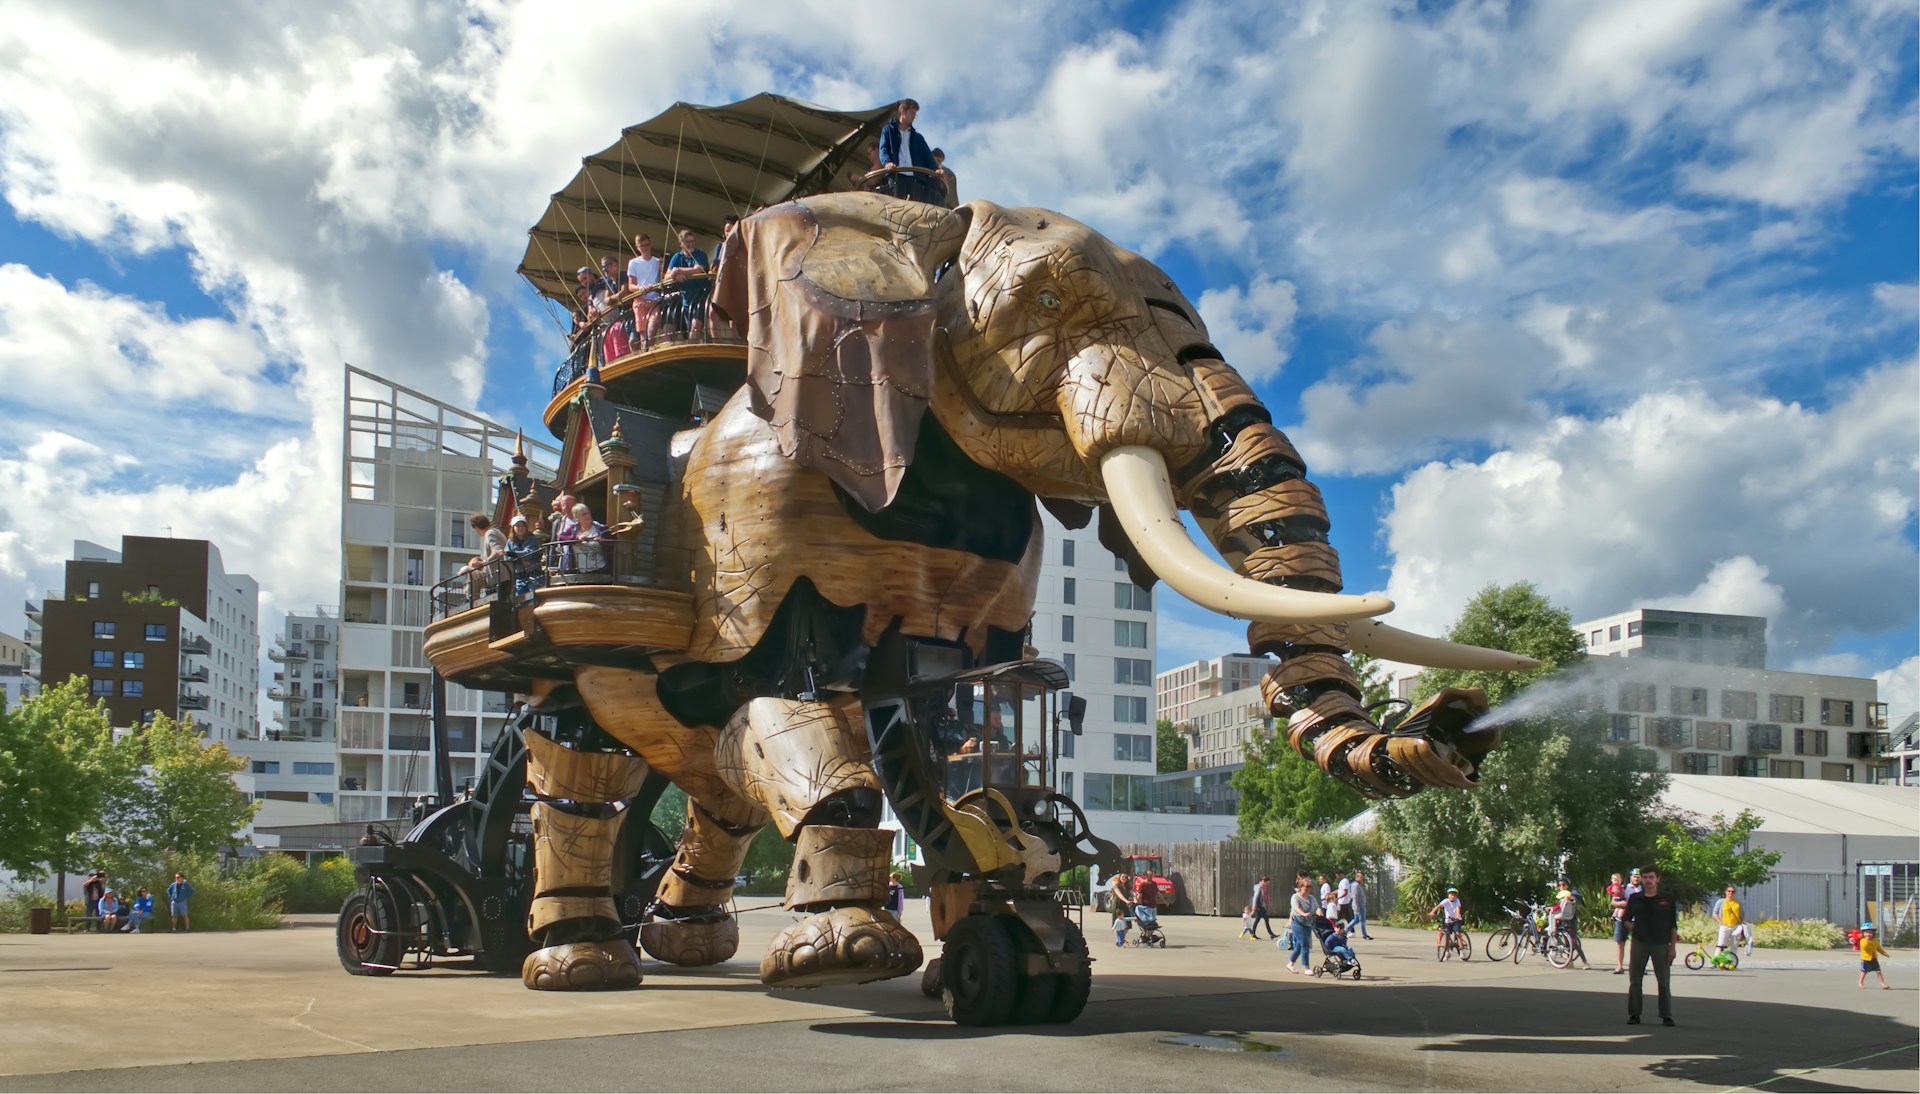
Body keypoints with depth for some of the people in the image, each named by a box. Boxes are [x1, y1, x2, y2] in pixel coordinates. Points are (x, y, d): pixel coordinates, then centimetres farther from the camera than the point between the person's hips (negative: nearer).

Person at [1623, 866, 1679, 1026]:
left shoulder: (1667, 900, 2)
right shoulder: (1634, 898, 6)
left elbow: (1673, 926, 3)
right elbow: (1627, 920, 16)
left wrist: (1672, 947, -3)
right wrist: (1633, 928, -5)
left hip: (1661, 944, -1)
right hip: (1639, 943, 2)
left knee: (1664, 982, 2)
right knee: (1634, 981, 4)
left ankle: (1666, 1016, 9)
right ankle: (1634, 1014, 11)